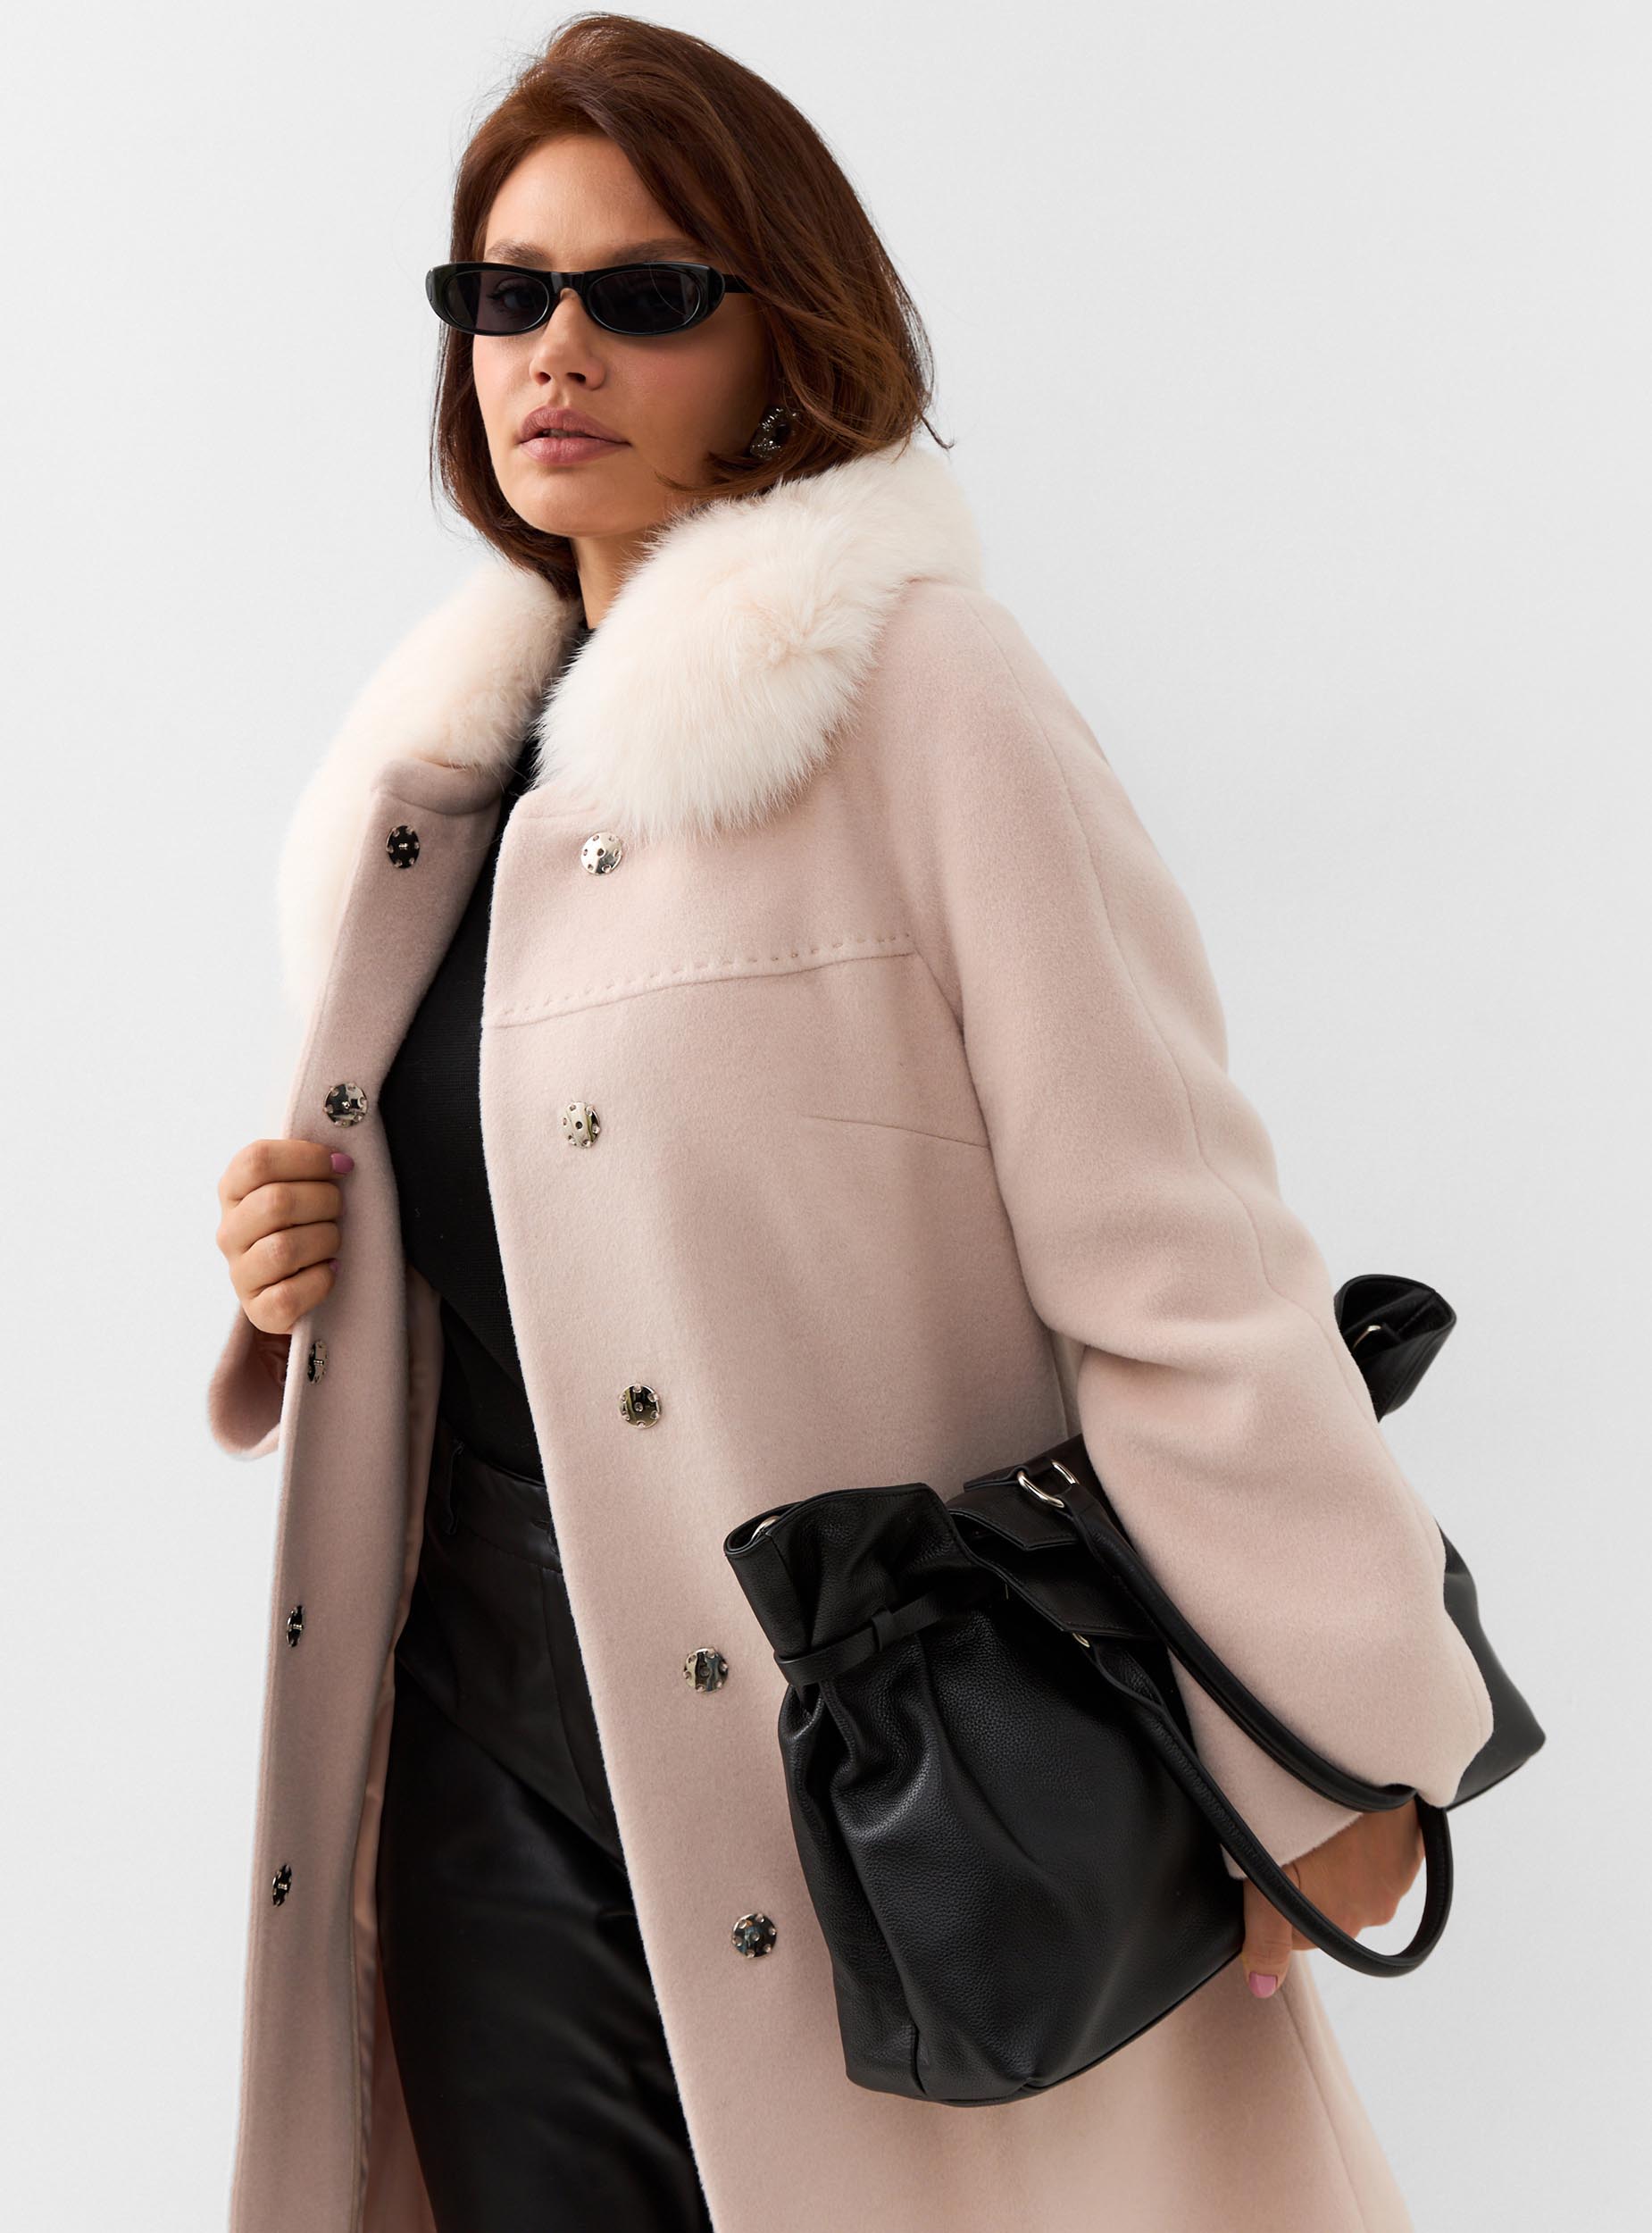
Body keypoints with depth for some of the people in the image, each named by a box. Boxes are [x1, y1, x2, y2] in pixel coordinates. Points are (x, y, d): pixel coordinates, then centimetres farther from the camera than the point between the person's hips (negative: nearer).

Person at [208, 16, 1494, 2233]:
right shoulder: (451, 758, 11)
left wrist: (1332, 1753, -12)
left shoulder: (919, 689, -10)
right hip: (489, 1769, 6)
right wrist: (301, 1264, 2)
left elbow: (1172, 1259, -13)